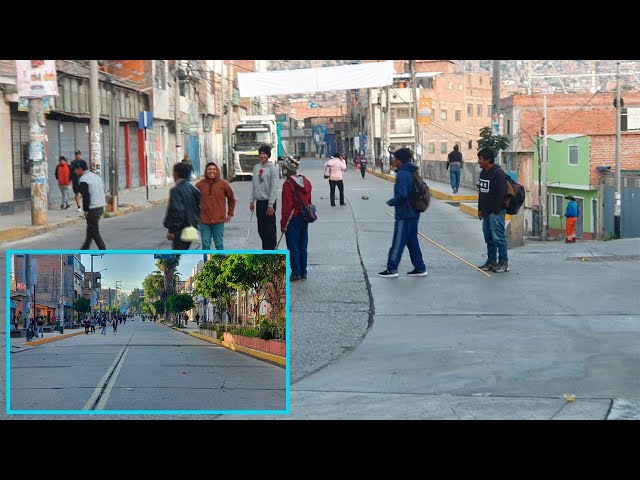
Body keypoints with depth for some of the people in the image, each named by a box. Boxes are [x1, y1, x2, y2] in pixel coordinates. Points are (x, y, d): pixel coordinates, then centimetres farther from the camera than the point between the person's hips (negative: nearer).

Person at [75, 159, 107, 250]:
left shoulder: (83, 180, -14)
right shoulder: (95, 176, 14)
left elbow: (86, 196, -20)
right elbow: (103, 189, 16)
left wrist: (86, 210, -12)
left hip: (92, 208, -9)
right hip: (101, 206, 9)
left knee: (94, 230, -2)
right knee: (90, 229, 20)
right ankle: (84, 249, 31)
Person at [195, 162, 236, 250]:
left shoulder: (223, 184, -1)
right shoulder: (200, 184, -1)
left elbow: (231, 199, 11)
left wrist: (230, 214, 10)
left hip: (219, 220, -1)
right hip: (204, 220, 1)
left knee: (219, 244, 7)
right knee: (205, 244, 6)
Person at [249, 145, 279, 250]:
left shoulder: (272, 168, -8)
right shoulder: (256, 167, 11)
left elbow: (274, 188, -12)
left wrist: (271, 205, -16)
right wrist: (252, 201, 10)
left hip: (268, 202, -6)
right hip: (259, 201, 6)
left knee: (270, 229, -4)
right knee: (261, 229, 11)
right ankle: (265, 250, 21)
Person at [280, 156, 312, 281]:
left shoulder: (288, 184, -16)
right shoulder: (306, 182, 7)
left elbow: (286, 206, -17)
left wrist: (283, 224, -13)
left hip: (293, 219, -7)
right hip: (305, 219, 7)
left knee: (293, 247, 0)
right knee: (303, 247, 13)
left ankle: (295, 273, 2)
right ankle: (303, 273, 18)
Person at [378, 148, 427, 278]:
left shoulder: (402, 174, -18)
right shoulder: (411, 172, 11)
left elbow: (401, 195, -26)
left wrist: (391, 202, -9)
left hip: (404, 214, -9)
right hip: (413, 213, 9)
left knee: (398, 242, -1)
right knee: (412, 241, 15)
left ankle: (392, 269, 7)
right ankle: (420, 268, 17)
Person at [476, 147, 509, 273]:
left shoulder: (498, 173, -15)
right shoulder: (483, 173, 14)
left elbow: (500, 194, -19)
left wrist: (495, 211, -20)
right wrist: (480, 209, 18)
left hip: (496, 212, -9)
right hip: (486, 212, 9)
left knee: (498, 237, -6)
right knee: (488, 238, 13)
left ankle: (504, 263, 2)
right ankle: (491, 261, 21)